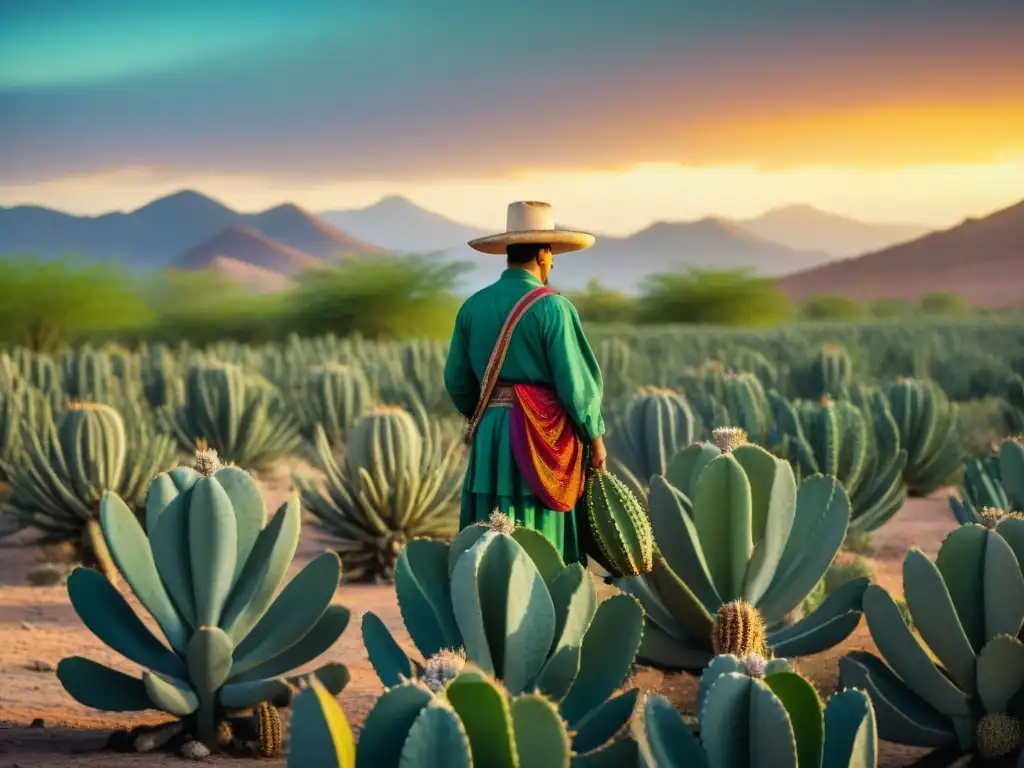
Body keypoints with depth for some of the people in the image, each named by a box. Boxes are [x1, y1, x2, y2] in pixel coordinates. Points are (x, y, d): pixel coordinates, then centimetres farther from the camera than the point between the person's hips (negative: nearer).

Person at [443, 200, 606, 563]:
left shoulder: (473, 306, 5)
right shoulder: (551, 307, -11)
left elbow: (457, 381, 11)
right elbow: (574, 381, -11)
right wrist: (595, 435, 2)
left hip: (490, 435, 5)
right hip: (543, 435, -5)